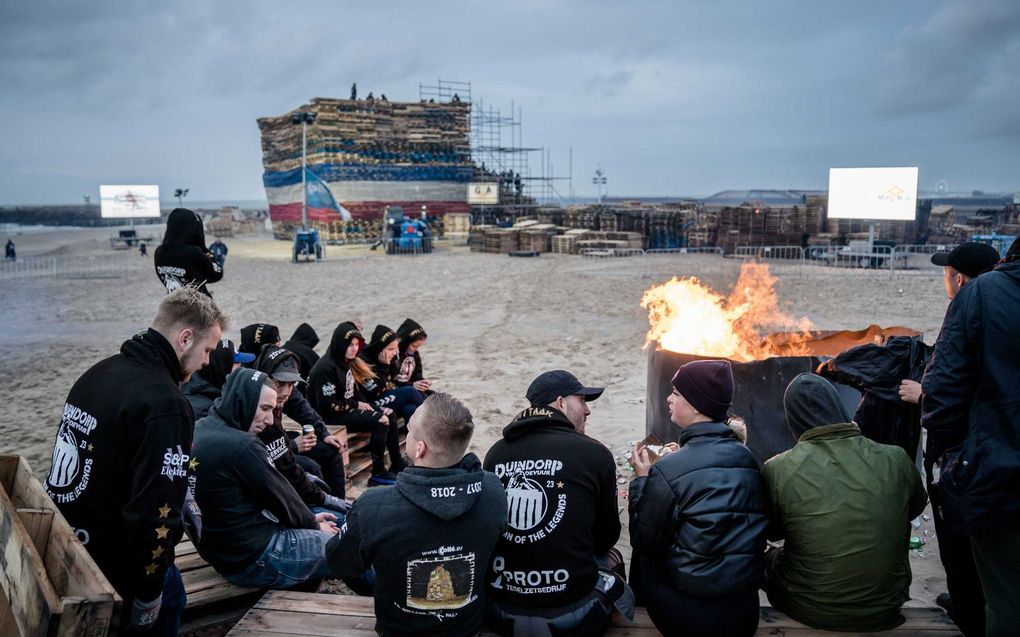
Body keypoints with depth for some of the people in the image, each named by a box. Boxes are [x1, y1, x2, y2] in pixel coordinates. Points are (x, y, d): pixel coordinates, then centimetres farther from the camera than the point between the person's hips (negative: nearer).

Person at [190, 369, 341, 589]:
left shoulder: (199, 430, 2)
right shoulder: (242, 446, -28)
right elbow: (280, 498, -13)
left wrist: (309, 517, 12)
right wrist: (313, 524, 6)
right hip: (256, 558, -9)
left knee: (336, 521, 22)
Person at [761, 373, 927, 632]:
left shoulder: (777, 469, -19)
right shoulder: (896, 459, -13)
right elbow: (917, 506, 10)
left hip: (809, 611, -1)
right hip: (885, 610, 2)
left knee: (767, 559, 27)